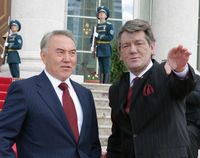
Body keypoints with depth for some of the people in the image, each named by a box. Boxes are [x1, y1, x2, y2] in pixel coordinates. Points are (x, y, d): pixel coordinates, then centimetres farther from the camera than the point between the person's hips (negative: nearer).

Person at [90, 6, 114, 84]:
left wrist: (98, 36, -13)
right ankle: (101, 83, 9)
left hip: (106, 49, -5)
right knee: (101, 69, 7)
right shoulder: (96, 26, 14)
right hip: (99, 50, 5)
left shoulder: (109, 25, -1)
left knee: (106, 69, -5)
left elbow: (110, 37, -12)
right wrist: (92, 46, 2)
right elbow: (92, 37, 18)